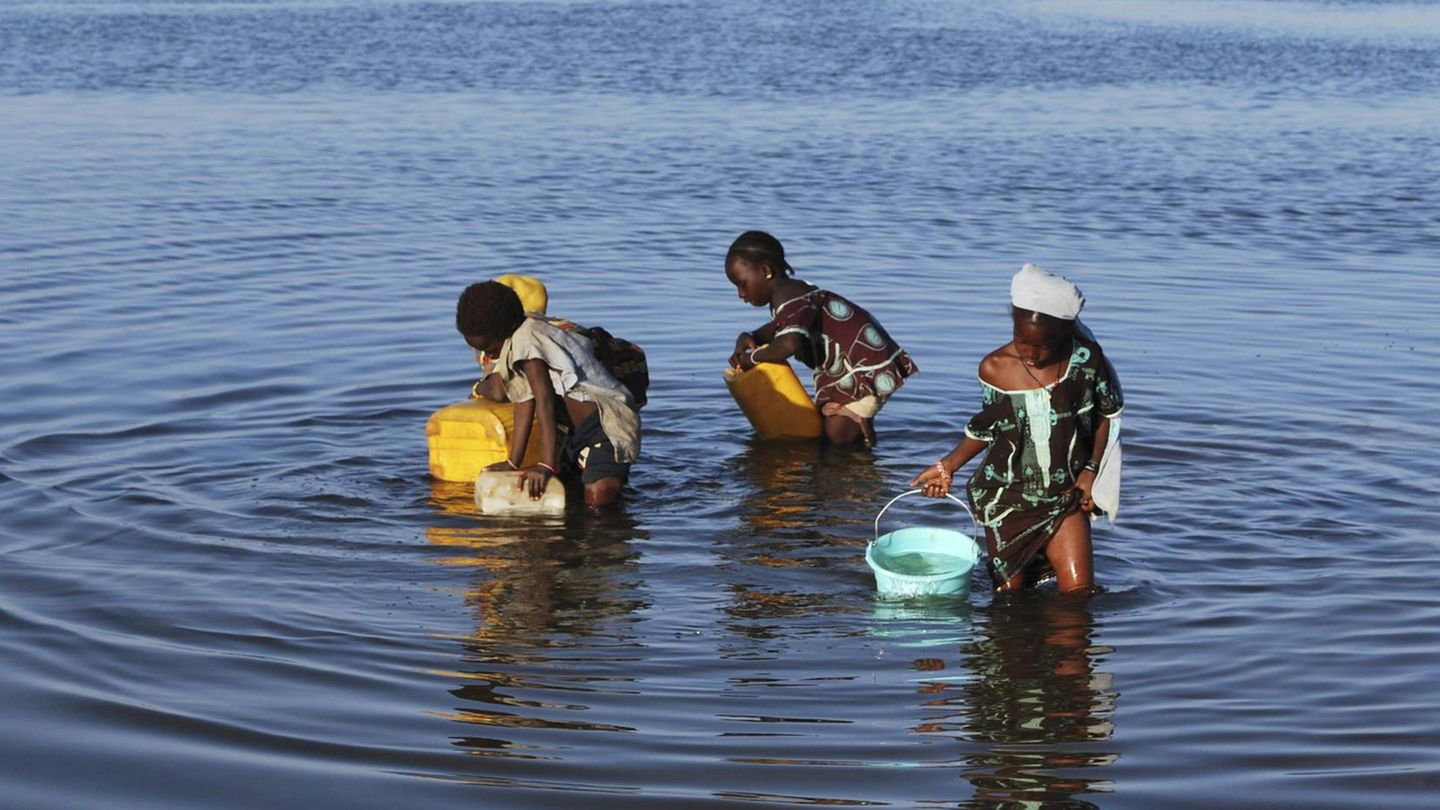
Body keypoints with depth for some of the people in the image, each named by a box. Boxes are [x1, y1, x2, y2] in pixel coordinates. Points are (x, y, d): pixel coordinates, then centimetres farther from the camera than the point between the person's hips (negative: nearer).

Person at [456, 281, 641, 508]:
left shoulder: (526, 340, -15)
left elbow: (545, 401, -21)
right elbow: (525, 403, 13)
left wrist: (546, 465, -25)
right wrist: (514, 463, 10)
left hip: (606, 425, -11)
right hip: (580, 434, 11)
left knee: (599, 502, -27)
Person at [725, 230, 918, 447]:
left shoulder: (789, 299, -22)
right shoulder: (791, 291, 12)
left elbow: (788, 344, -40)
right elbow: (781, 328, 30)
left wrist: (751, 358, -22)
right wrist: (749, 338, 8)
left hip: (869, 366, -11)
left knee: (838, 434, -21)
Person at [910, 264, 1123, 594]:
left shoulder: (1085, 359, -12)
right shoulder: (994, 369, -10)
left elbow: (1109, 414, 3)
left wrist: (1091, 469, -3)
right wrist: (948, 465, -1)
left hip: (1066, 494, 0)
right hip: (1007, 498, 0)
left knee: (1079, 593, -5)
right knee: (1010, 592, 6)